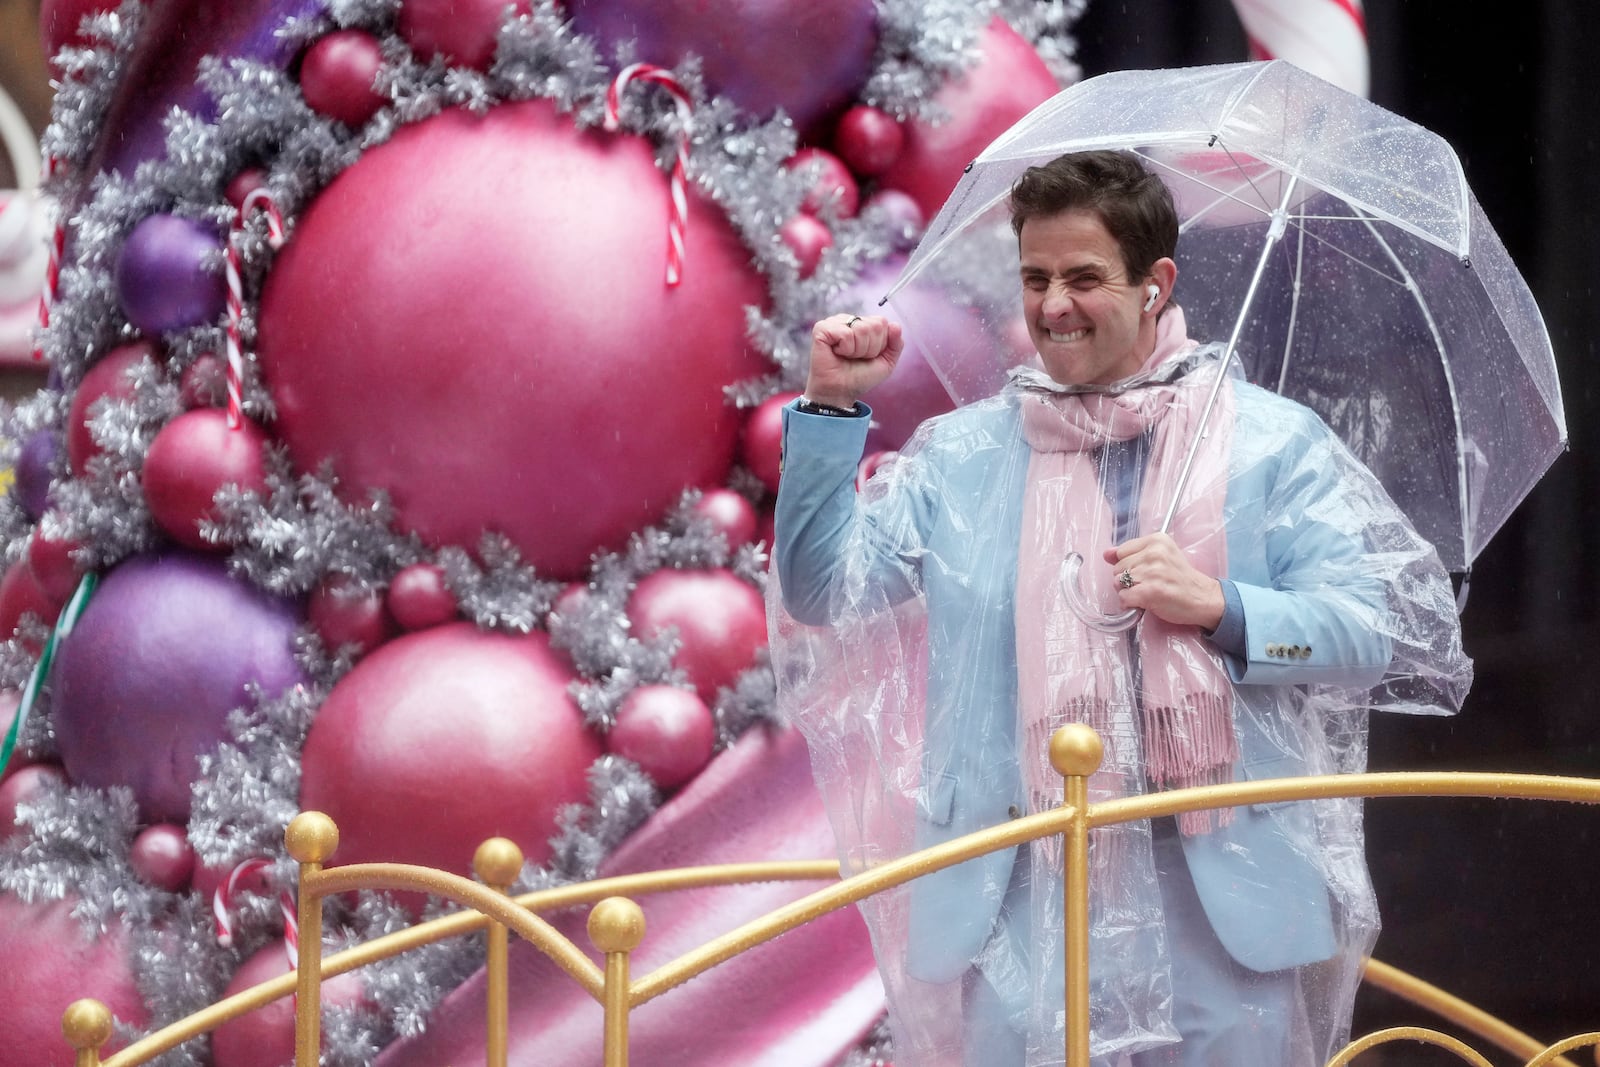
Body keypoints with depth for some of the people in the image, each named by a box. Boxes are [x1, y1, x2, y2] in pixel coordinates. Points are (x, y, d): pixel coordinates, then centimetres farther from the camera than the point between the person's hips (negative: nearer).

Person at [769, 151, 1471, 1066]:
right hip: (1021, 900, 1)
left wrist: (1223, 609, -15)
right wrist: (833, 410, -4)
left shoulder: (1271, 442, 6)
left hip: (1222, 893, -1)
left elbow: (1404, 629, -2)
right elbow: (822, 589, 4)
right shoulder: (962, 455, 12)